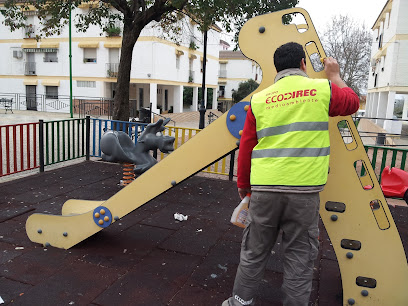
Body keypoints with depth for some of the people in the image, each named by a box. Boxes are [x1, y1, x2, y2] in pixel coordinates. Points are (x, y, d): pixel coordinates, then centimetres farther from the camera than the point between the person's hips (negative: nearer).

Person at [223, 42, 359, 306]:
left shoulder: (259, 99, 7)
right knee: (300, 256, 12)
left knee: (254, 252, 16)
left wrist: (243, 183, 20)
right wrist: (335, 75, 38)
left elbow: (246, 147, 9)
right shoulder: (323, 89, 3)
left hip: (264, 188, 2)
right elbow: (352, 102, 25)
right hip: (304, 189, -1)